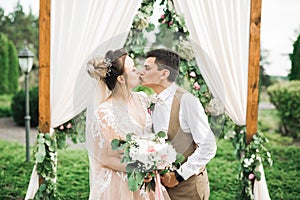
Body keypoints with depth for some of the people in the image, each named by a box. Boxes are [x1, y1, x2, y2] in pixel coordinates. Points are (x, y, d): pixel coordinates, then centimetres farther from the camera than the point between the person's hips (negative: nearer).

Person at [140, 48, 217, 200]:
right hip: (163, 182, 6)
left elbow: (208, 147, -20)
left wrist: (179, 175, -16)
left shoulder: (186, 100, -18)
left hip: (187, 184, -6)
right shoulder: (155, 103, 4)